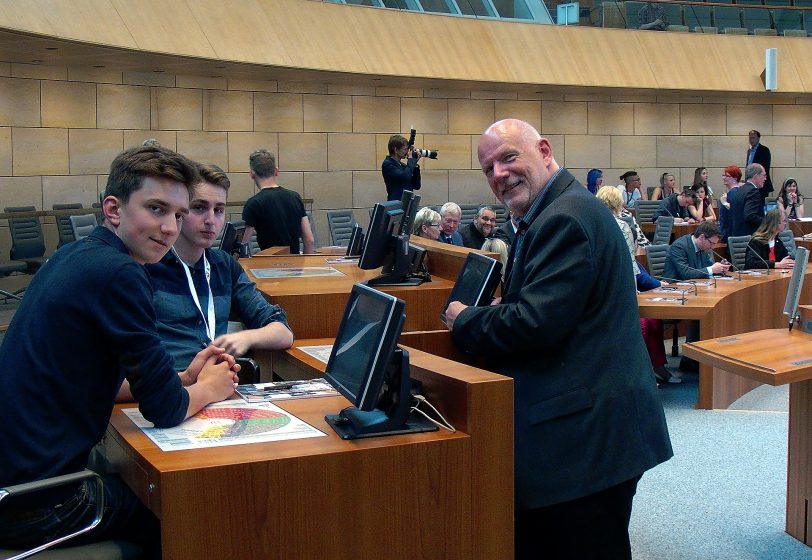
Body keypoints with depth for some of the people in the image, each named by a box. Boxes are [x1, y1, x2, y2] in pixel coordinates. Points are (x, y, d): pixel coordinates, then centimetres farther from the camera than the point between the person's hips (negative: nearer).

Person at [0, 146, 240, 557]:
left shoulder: (72, 257, 7)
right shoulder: (118, 274, -21)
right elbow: (165, 411, -18)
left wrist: (183, 378, 9)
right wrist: (208, 389, 3)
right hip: (35, 506, -8)